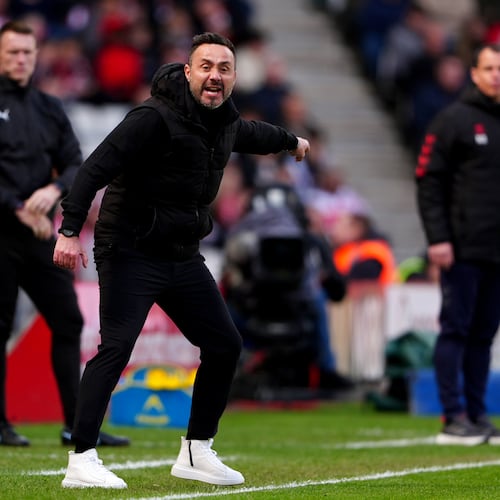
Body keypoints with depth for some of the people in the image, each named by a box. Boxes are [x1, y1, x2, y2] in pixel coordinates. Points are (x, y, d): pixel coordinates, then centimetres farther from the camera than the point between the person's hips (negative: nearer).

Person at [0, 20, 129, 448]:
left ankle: (77, 425, 7)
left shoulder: (50, 108, 15)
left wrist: (53, 190, -10)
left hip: (40, 235, 6)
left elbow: (75, 165, 11)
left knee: (68, 321, 3)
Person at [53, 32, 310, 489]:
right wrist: (70, 231, -34)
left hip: (184, 258, 8)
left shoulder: (226, 124, 8)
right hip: (131, 255, -8)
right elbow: (96, 168, -24)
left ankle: (196, 452, 21)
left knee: (225, 345, 9)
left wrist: (290, 141, 55)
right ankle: (81, 460, -21)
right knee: (116, 347, -20)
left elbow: (252, 134, 34)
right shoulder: (155, 118, -18)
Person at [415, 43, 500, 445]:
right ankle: (454, 417, -1)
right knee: (456, 329, -3)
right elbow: (429, 181, -6)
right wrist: (437, 237, -13)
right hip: (463, 250, -5)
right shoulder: (454, 120, -2)